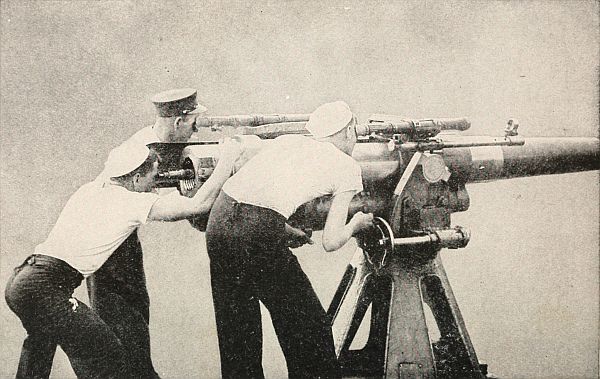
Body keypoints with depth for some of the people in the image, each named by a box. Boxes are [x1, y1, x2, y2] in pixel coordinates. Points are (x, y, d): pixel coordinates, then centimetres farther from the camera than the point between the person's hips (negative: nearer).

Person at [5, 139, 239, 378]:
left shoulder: (90, 189, 14)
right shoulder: (133, 202, -7)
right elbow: (199, 204, -5)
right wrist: (227, 159, 6)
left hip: (19, 280, 9)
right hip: (43, 289, -8)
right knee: (110, 356, -1)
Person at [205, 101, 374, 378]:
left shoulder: (287, 141, 25)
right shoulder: (347, 166, 10)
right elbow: (331, 242, 6)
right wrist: (356, 224, 25)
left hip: (219, 219, 7)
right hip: (258, 233, -6)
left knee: (235, 326, 21)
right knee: (307, 325, 13)